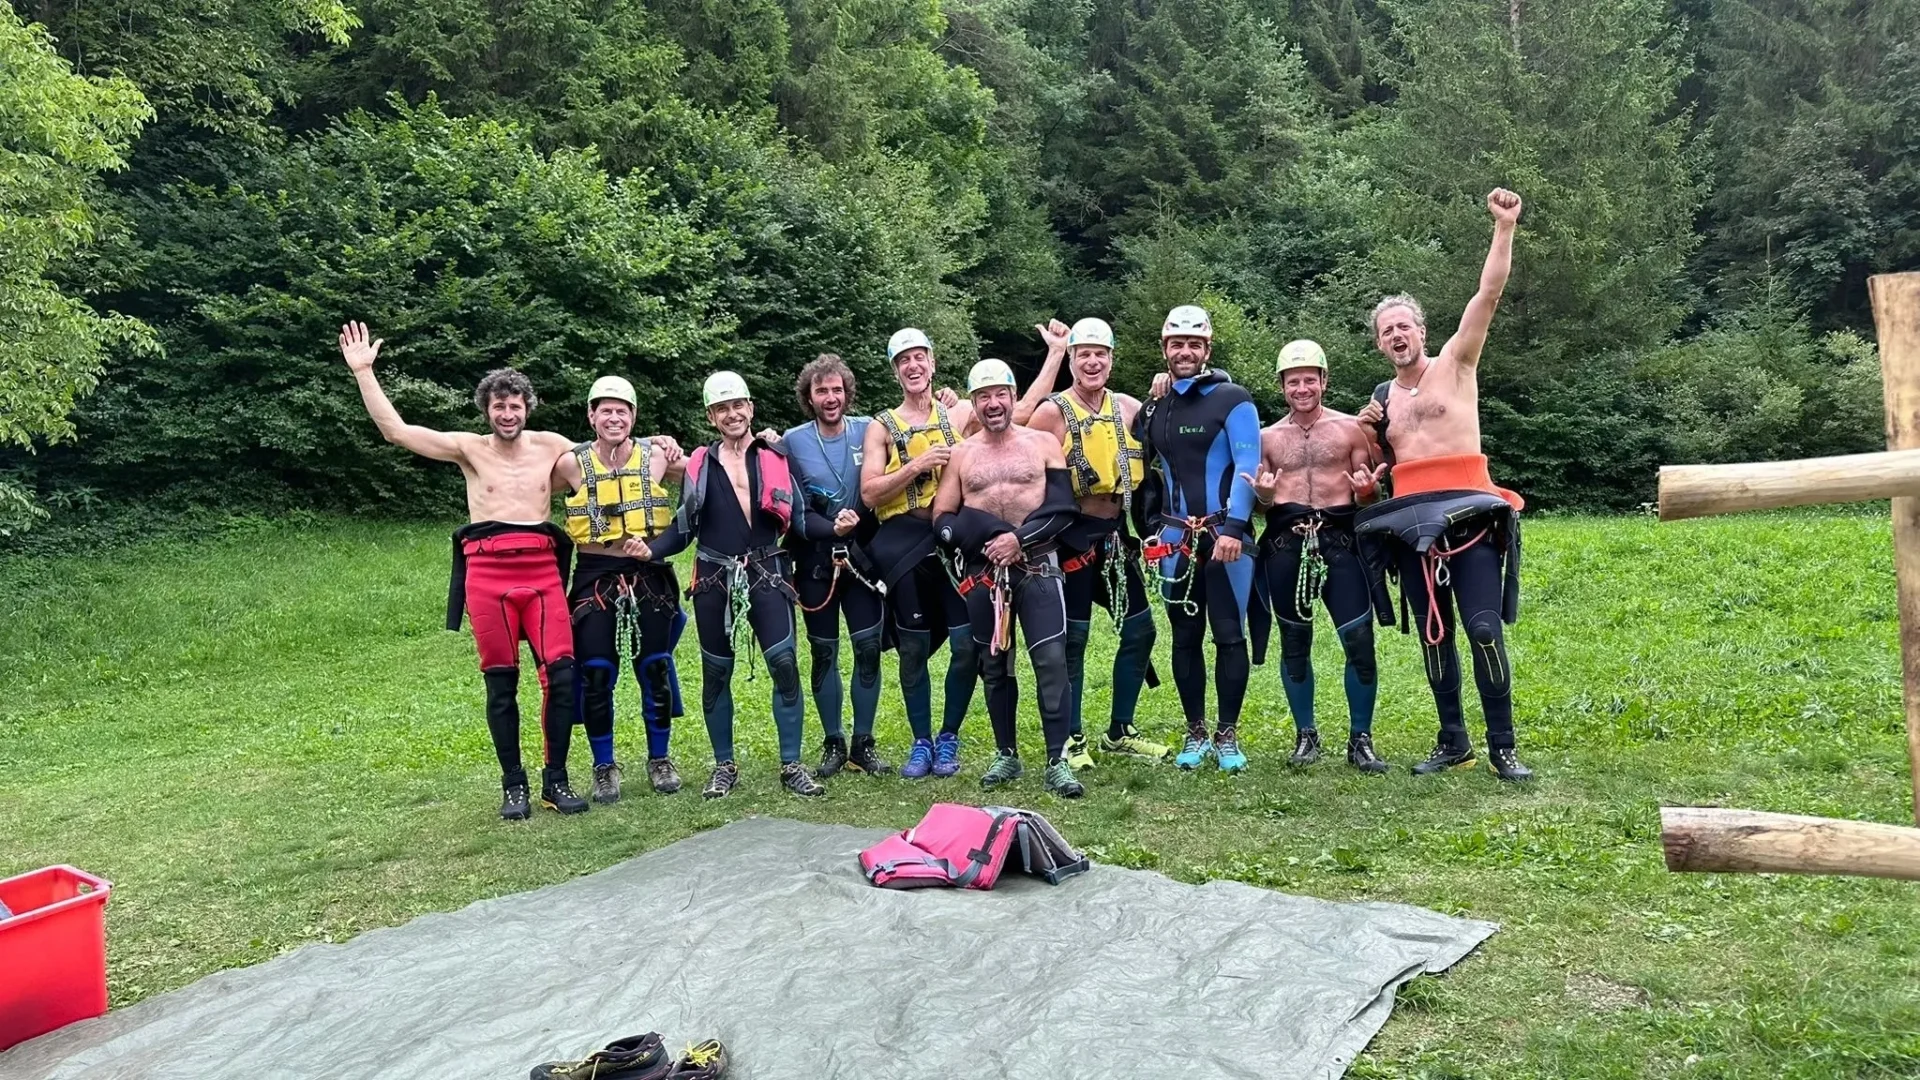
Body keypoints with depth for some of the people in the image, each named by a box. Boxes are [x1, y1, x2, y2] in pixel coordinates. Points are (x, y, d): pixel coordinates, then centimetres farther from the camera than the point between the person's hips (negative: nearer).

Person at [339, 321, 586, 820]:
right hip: (487, 573, -1)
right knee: (500, 681, 4)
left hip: (543, 569, 1)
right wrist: (363, 371, 2)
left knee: (561, 672, -9)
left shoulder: (550, 446, 12)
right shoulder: (469, 448, 8)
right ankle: (513, 784, 15)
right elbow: (394, 430, 4)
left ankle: (556, 779, 4)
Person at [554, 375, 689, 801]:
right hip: (595, 579, -1)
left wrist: (674, 451, -5)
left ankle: (659, 759, 25)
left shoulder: (657, 456, -2)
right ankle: (604, 768, 19)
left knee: (656, 671, 8)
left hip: (650, 577, 1)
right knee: (595, 677, 2)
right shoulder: (572, 463, -4)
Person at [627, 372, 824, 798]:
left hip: (766, 574, -2)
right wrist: (651, 550, -9)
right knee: (716, 673, 8)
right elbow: (684, 527, 7)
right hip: (714, 579, 2)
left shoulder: (776, 456, 4)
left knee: (784, 662, -12)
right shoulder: (699, 464, 8)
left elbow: (799, 517, 2)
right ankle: (724, 766, 22)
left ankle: (791, 765, 0)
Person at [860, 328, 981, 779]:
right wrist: (918, 465, -14)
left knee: (967, 643, -3)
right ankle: (921, 742, 19)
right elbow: (869, 493, -4)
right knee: (913, 649, 5)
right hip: (904, 544, 0)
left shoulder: (961, 413, 9)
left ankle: (948, 738, 16)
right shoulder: (882, 427, 6)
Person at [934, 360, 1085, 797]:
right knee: (994, 665, 10)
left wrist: (1019, 537, -18)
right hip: (983, 572, 3)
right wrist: (986, 533, -15)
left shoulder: (1043, 444, 4)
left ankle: (1057, 761, -2)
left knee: (1051, 660, -9)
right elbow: (942, 520, 5)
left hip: (1037, 567, -2)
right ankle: (1006, 755, 23)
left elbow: (1064, 507, -4)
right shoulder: (960, 455, 9)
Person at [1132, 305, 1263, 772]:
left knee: (1229, 634, 0)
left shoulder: (1232, 399, -4)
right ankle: (1196, 733, 19)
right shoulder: (1152, 410, 13)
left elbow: (1247, 468, -11)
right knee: (1185, 637, 9)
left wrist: (1234, 528, -21)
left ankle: (1227, 735, 10)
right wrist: (1151, 529, 11)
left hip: (1225, 535, -4)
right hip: (1175, 538, 5)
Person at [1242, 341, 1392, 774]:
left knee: (1360, 640, -8)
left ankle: (1360, 739, 7)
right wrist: (1263, 494, -7)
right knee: (1294, 641, 7)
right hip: (1285, 544, 2)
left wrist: (1367, 490, -14)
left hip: (1340, 540, -2)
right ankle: (1305, 735, 21)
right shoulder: (1268, 437, 12)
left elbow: (1371, 494, 10)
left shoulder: (1351, 429, 7)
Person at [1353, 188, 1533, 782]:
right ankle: (1453, 742, 17)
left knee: (1484, 629, -10)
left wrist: (1504, 228, -15)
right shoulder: (1381, 396, 17)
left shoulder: (1456, 364, 4)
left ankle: (1502, 746, 0)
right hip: (1412, 522, 5)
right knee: (1434, 634, 7)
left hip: (1467, 514, -5)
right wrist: (1367, 431, 6)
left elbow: (1489, 295, -7)